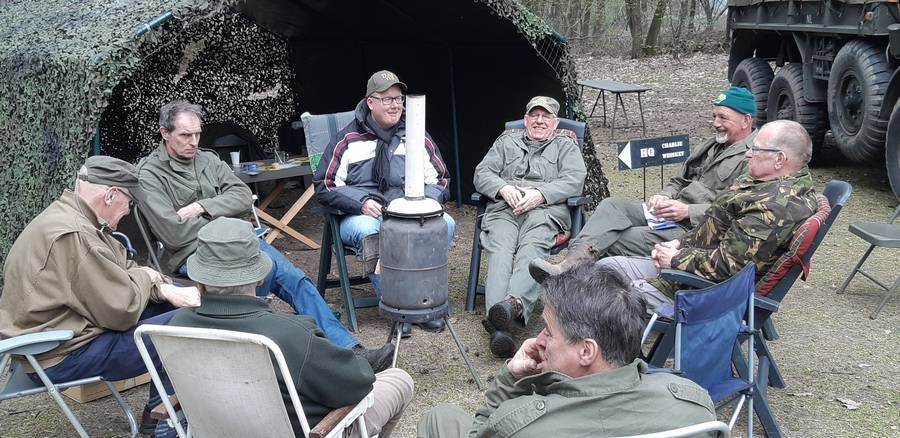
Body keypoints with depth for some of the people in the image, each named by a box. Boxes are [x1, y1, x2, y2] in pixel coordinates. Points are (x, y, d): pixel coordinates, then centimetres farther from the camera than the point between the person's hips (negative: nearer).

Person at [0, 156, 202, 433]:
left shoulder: (69, 215, 7)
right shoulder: (73, 235, -26)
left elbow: (123, 269, 11)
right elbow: (122, 311, -25)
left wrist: (168, 291, -5)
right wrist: (144, 276, -6)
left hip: (61, 332, 11)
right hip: (63, 358, -11)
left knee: (168, 308, 13)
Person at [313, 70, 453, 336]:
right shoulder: (349, 141, 5)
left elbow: (441, 182, 17)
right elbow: (324, 187, 2)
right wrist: (362, 202, -15)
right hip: (364, 216, -2)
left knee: (445, 223, -28)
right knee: (366, 230, -38)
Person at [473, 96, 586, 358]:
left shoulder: (566, 145, 24)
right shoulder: (506, 142, 30)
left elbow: (574, 180, 6)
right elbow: (482, 173, 18)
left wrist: (540, 194, -11)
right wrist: (504, 188, -4)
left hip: (545, 211, -1)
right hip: (503, 209, 1)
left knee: (532, 248, -35)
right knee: (500, 251, -31)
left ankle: (515, 302, -61)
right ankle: (498, 327, -50)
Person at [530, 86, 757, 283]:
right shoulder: (712, 145, 25)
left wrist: (687, 211, -22)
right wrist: (664, 197, 5)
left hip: (695, 228, -8)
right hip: (669, 215, 8)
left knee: (618, 240, -23)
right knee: (612, 205, -16)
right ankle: (569, 265, -33)